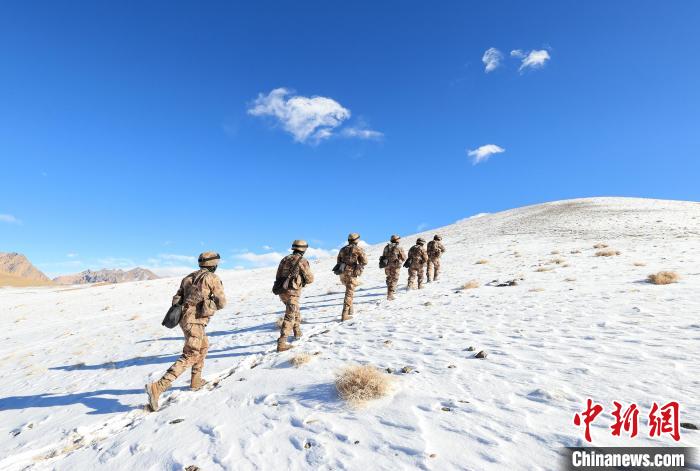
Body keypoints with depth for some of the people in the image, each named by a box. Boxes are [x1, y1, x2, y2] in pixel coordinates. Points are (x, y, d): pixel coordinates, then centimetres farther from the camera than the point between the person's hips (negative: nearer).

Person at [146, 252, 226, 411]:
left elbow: (177, 299, 13)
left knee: (203, 346, 26)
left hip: (184, 318, 8)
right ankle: (157, 387, -17)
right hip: (195, 320, -8)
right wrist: (212, 302, 14)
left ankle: (196, 381, 32)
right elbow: (221, 303, -6)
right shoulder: (213, 278, -5)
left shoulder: (189, 277, 16)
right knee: (190, 356, -7)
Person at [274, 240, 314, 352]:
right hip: (292, 293, -7)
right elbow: (310, 279, -2)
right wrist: (302, 279, 20)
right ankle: (281, 343, -10)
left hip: (281, 291, 7)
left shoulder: (284, 259, 12)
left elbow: (278, 276, 16)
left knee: (295, 311, 28)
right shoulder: (302, 261, -8)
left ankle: (297, 332, 40)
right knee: (289, 318, -5)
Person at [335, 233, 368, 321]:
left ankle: (350, 310, 28)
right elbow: (365, 261, -3)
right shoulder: (358, 249, -3)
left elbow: (339, 261, 20)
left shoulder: (343, 249, 14)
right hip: (351, 274, -6)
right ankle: (344, 315, -10)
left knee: (349, 291, 27)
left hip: (342, 274, 6)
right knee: (349, 294, -5)